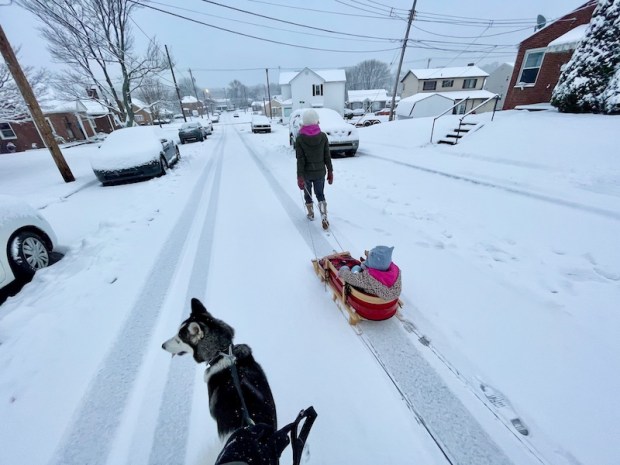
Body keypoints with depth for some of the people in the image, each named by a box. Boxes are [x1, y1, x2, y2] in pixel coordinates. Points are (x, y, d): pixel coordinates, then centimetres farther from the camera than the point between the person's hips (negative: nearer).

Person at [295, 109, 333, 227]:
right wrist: (330, 172, 5)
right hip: (320, 172, 1)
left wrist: (300, 177, -11)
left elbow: (300, 160, -13)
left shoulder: (300, 139, -11)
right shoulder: (323, 136, -7)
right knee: (320, 194, 15)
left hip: (306, 173, -1)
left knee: (307, 193, 21)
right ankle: (324, 216, -2)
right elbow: (327, 157, -4)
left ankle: (310, 214, 37)